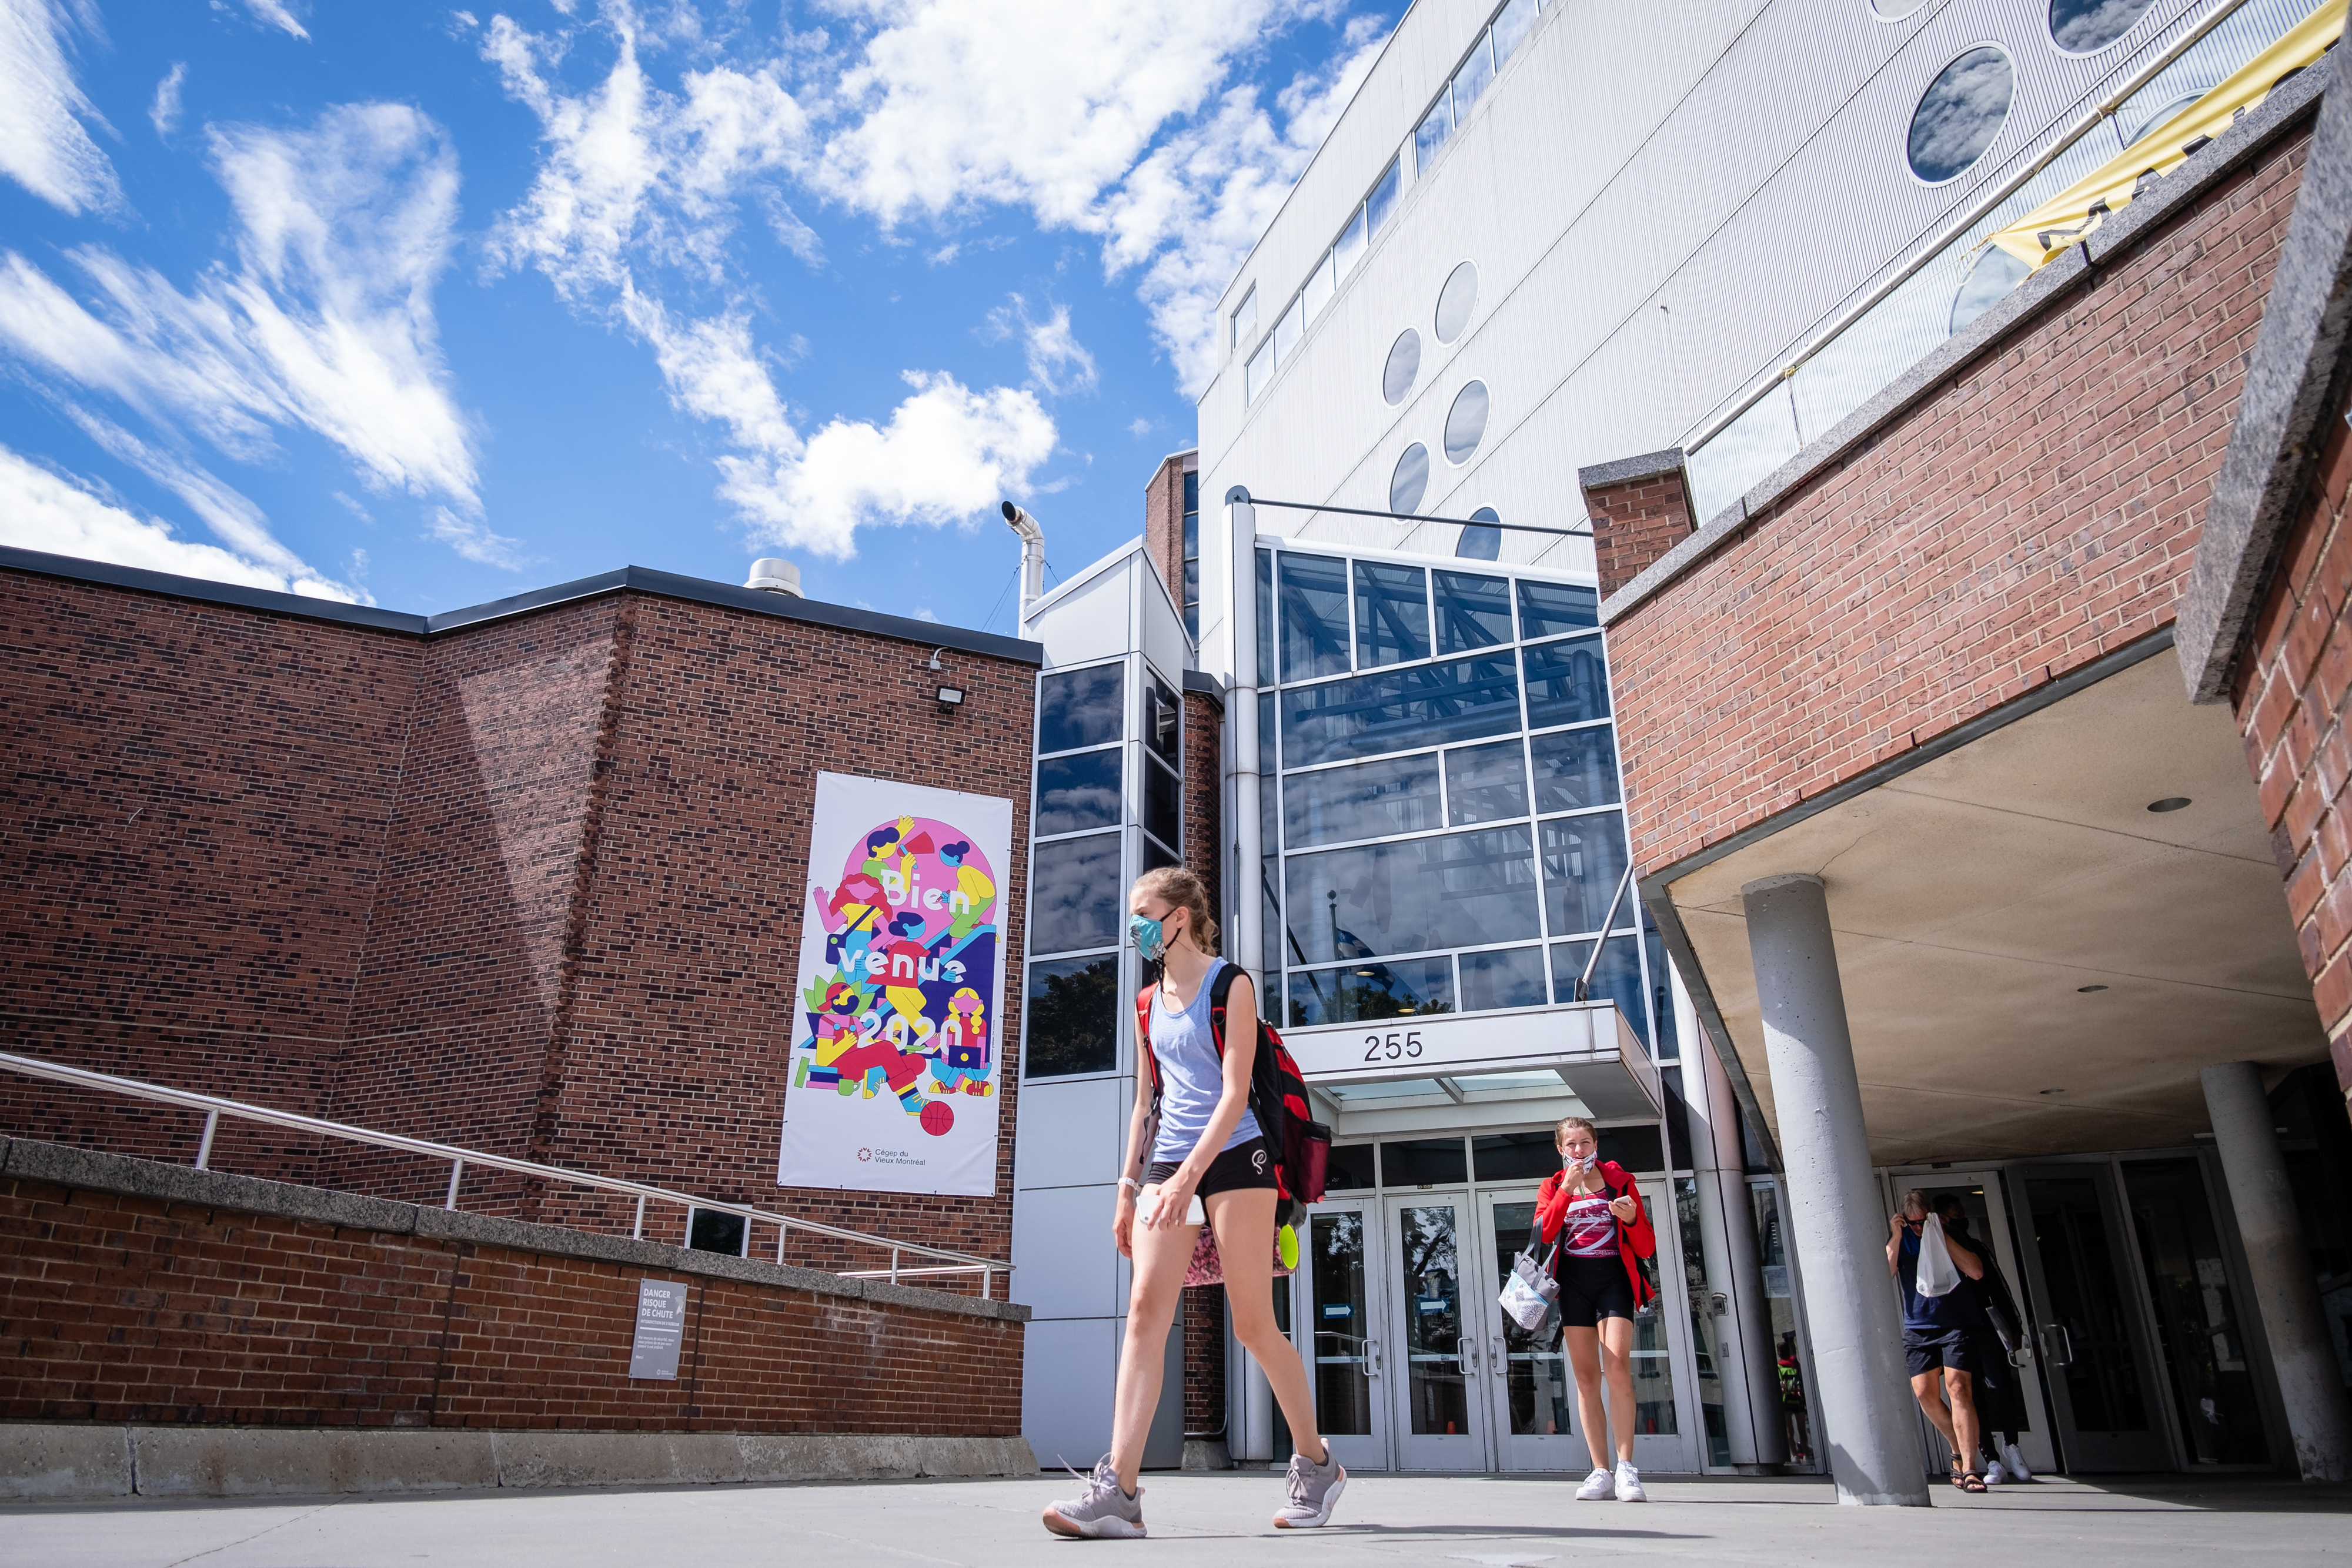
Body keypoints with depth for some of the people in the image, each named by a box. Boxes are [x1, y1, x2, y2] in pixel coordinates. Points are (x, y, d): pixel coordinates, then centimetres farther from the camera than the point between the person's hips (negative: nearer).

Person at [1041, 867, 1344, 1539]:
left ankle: (1317, 1465, 19)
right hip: (1167, 1159, 6)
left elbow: (1234, 1093, -14)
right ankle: (1119, 1490, -11)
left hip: (1233, 1156, -6)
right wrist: (1128, 1187, 13)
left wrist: (1189, 1175, -23)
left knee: (1253, 1324, 0)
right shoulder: (1150, 1000, 14)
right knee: (1145, 1310, -8)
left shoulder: (1231, 985, -5)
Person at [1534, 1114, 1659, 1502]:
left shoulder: (1620, 1181, 8)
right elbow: (1543, 1234, -6)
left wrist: (1632, 1218, -15)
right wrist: (1566, 1189, -12)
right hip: (1573, 1280, 2)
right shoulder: (1552, 1187, 13)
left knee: (1617, 1368, -18)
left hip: (1613, 1278, -2)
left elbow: (1646, 1248, 6)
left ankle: (1626, 1467, -12)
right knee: (1586, 1377, 0)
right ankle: (1601, 1472, 3)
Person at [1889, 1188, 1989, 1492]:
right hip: (1918, 1327, 3)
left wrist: (1942, 1236, -14)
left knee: (1958, 1388, -15)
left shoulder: (1952, 1236, 4)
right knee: (1925, 1393, -1)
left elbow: (1976, 1272, -11)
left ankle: (1969, 1468, -14)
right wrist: (1895, 1237, -13)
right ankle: (1960, 1450, 22)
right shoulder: (1901, 1242, 8)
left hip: (1957, 1324, -3)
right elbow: (1883, 1275, -7)